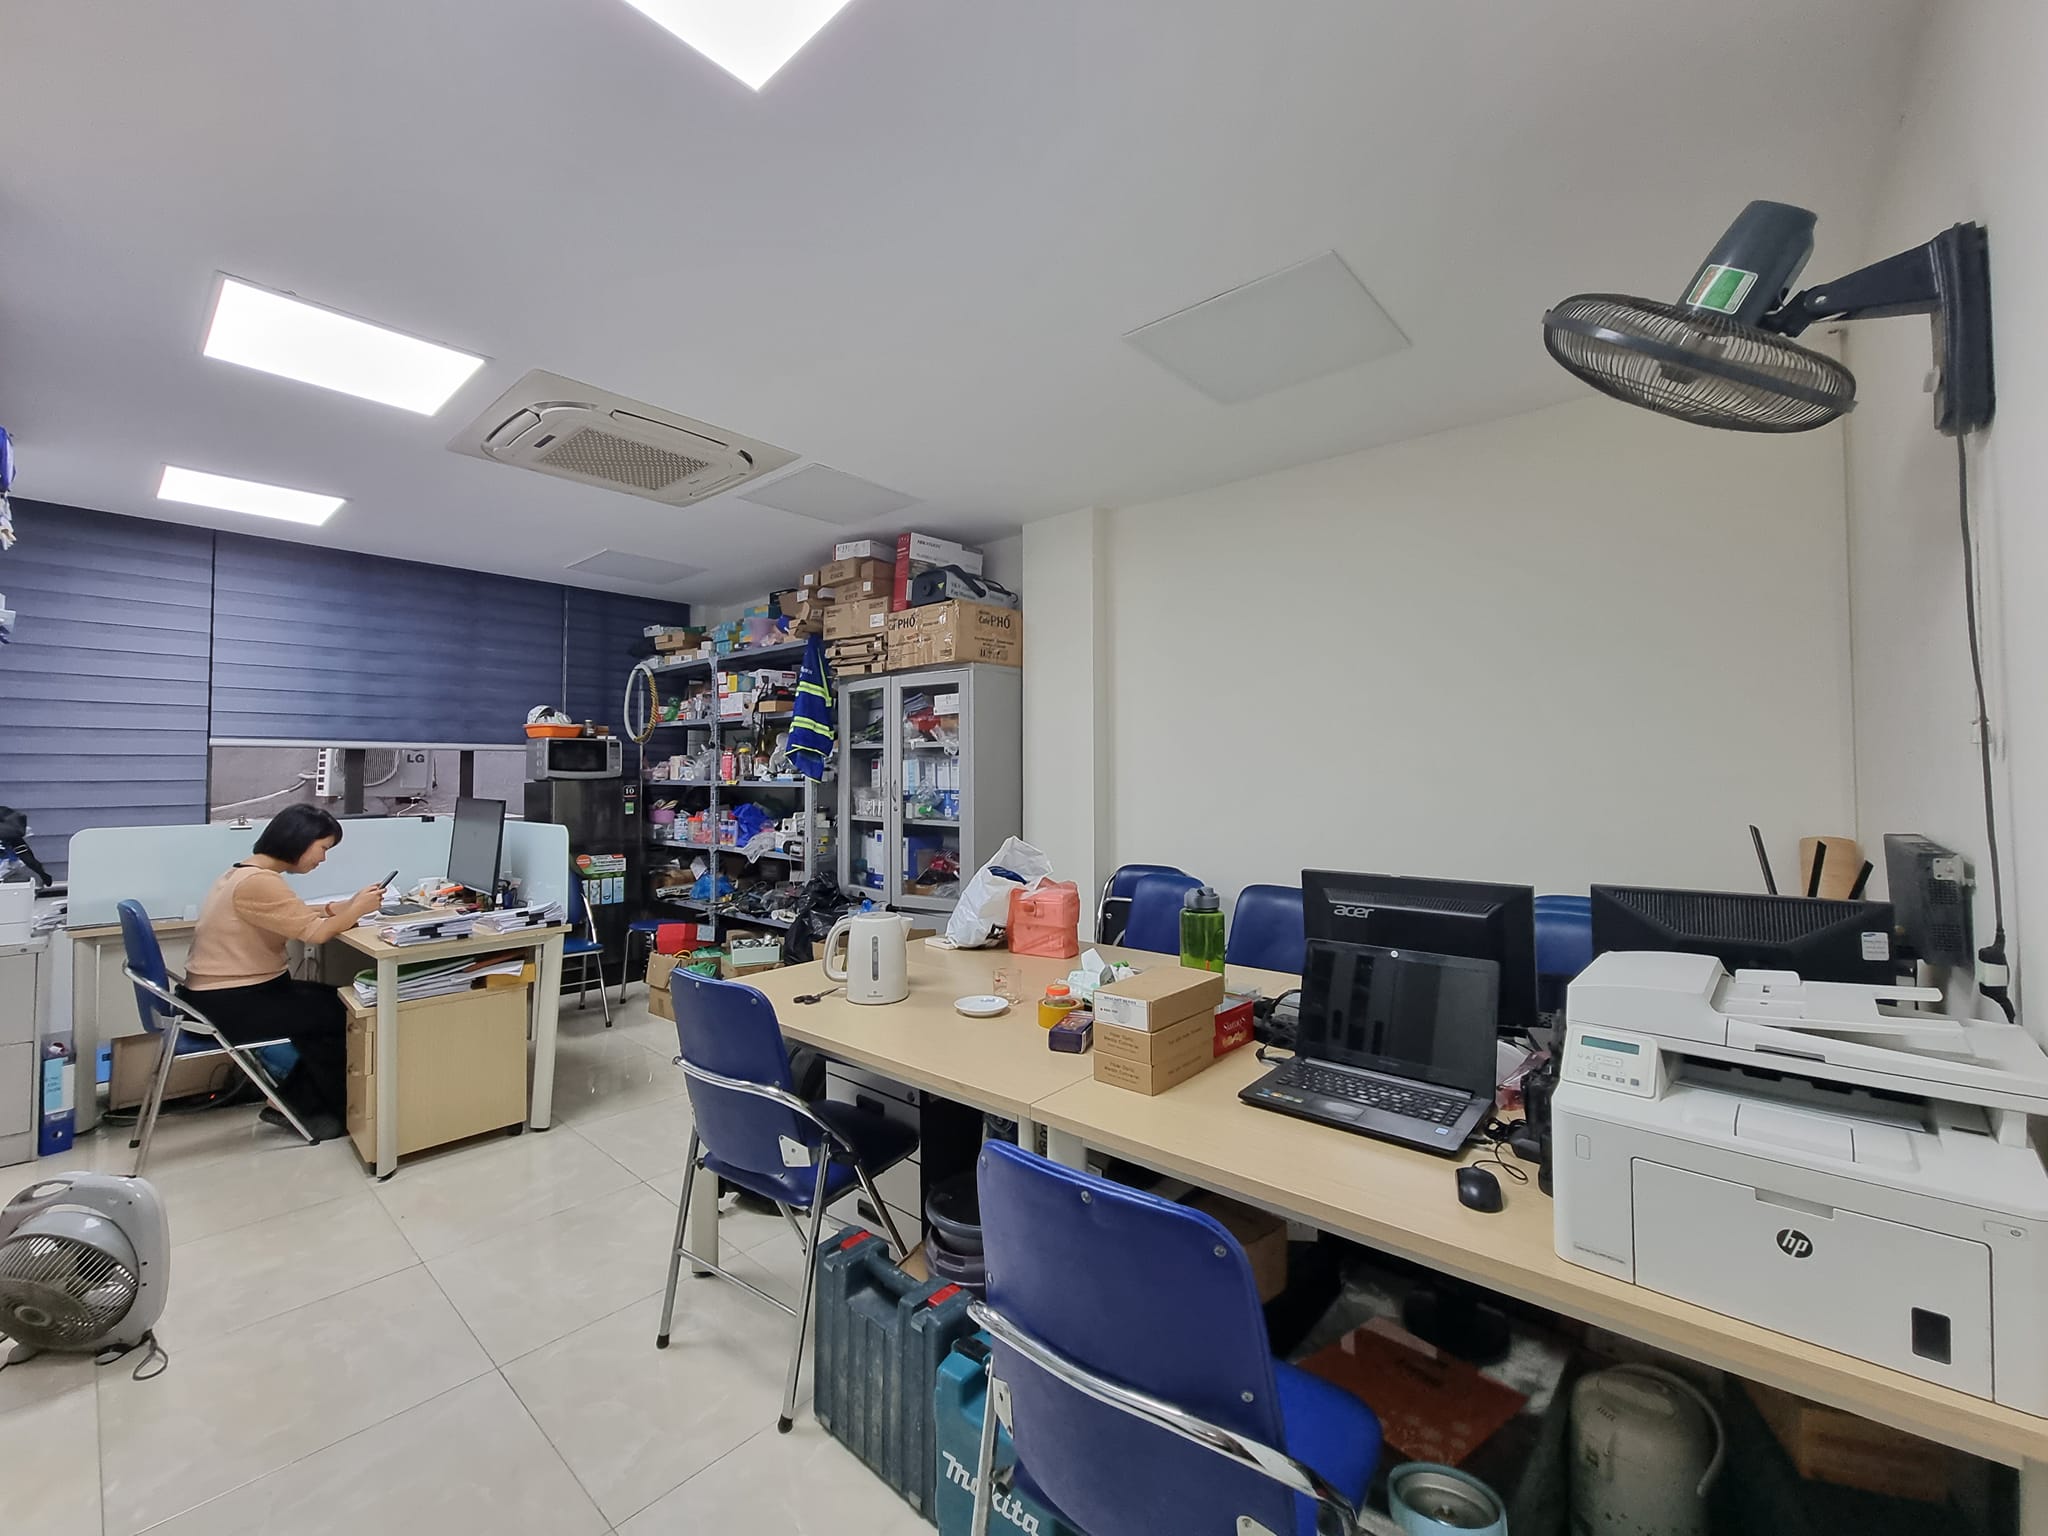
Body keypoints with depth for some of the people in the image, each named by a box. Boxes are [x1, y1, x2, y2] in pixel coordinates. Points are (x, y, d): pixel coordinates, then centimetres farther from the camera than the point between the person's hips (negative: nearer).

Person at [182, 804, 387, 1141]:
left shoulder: (248, 872, 8)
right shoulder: (259, 883, -25)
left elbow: (296, 915, 13)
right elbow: (314, 932, -25)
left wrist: (341, 907, 0)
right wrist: (358, 909, -10)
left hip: (229, 993, 10)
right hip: (229, 1003, -10)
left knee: (331, 1003, 7)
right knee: (340, 1014, -5)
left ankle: (294, 1102, 15)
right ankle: (337, 1111, 14)